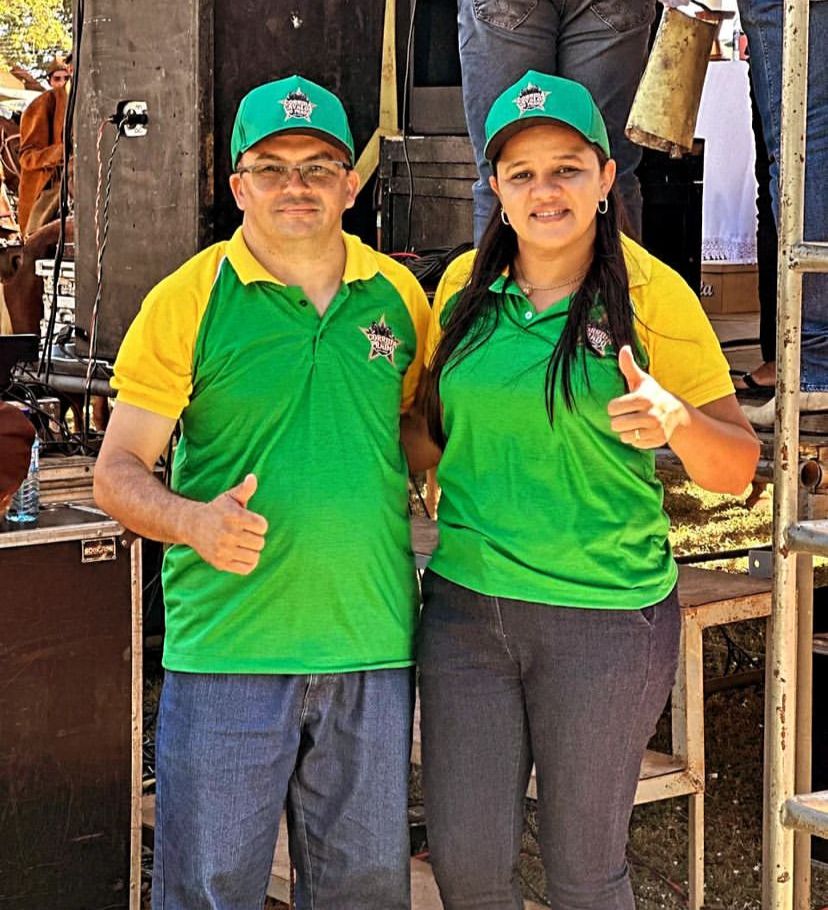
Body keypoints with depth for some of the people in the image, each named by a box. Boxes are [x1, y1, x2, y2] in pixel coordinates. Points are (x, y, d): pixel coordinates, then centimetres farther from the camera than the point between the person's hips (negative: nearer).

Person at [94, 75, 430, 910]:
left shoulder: (398, 295, 7)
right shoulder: (188, 301, -4)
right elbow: (117, 472, -5)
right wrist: (194, 521, -24)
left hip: (372, 648, 3)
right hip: (227, 649, -3)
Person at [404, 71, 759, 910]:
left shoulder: (651, 294, -7)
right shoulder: (465, 285, 4)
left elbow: (736, 468, -7)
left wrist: (676, 419, -26)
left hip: (604, 619, -3)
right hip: (465, 606, 4)